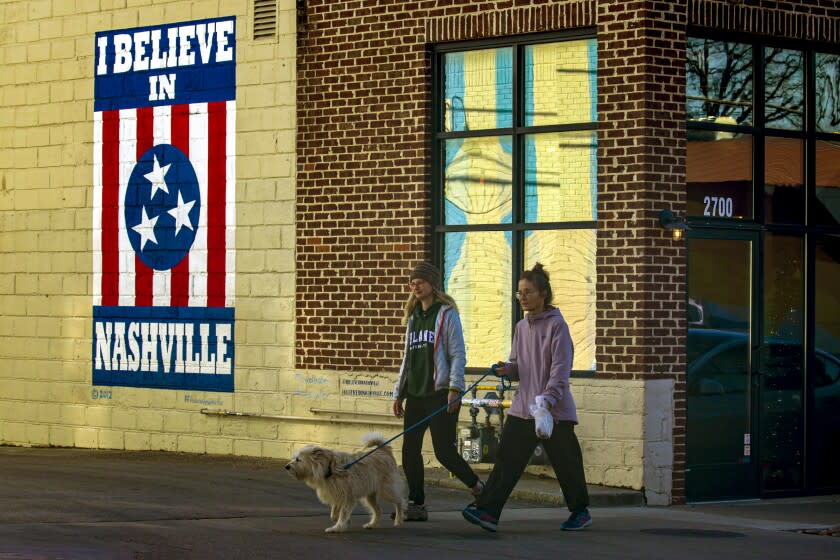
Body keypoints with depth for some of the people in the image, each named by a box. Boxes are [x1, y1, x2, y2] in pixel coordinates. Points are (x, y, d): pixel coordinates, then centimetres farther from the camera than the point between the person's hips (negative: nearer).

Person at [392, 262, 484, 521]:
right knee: (410, 450, 1)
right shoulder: (413, 317, 18)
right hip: (416, 393, 7)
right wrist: (399, 393, 19)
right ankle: (417, 505, 7)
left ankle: (478, 488, 12)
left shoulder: (446, 314, -4)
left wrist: (454, 388, -19)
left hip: (440, 392, -7)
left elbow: (458, 354, -9)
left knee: (444, 451, -8)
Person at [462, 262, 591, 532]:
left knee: (565, 462, 6)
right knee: (507, 457, -6)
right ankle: (488, 512, -14)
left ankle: (581, 512, 25)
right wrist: (507, 368, -3)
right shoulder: (522, 327, 13)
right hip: (523, 407, 6)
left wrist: (548, 399, -28)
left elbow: (560, 369, -16)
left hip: (555, 410, -6)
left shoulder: (556, 325, -9)